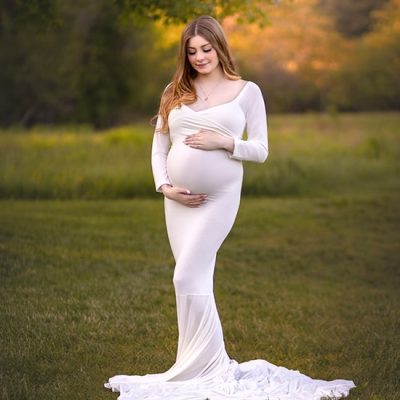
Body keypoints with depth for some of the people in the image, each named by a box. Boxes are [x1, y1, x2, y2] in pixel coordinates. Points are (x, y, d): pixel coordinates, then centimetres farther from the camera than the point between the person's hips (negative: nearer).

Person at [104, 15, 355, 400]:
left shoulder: (247, 91, 2)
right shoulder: (175, 92, 10)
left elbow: (261, 150, 0)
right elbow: (158, 148, 10)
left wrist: (225, 142, -15)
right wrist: (164, 186, -5)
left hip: (219, 196, -4)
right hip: (179, 198, 4)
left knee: (188, 277, -12)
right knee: (196, 279, 8)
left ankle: (203, 367, 0)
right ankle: (208, 364, 19)